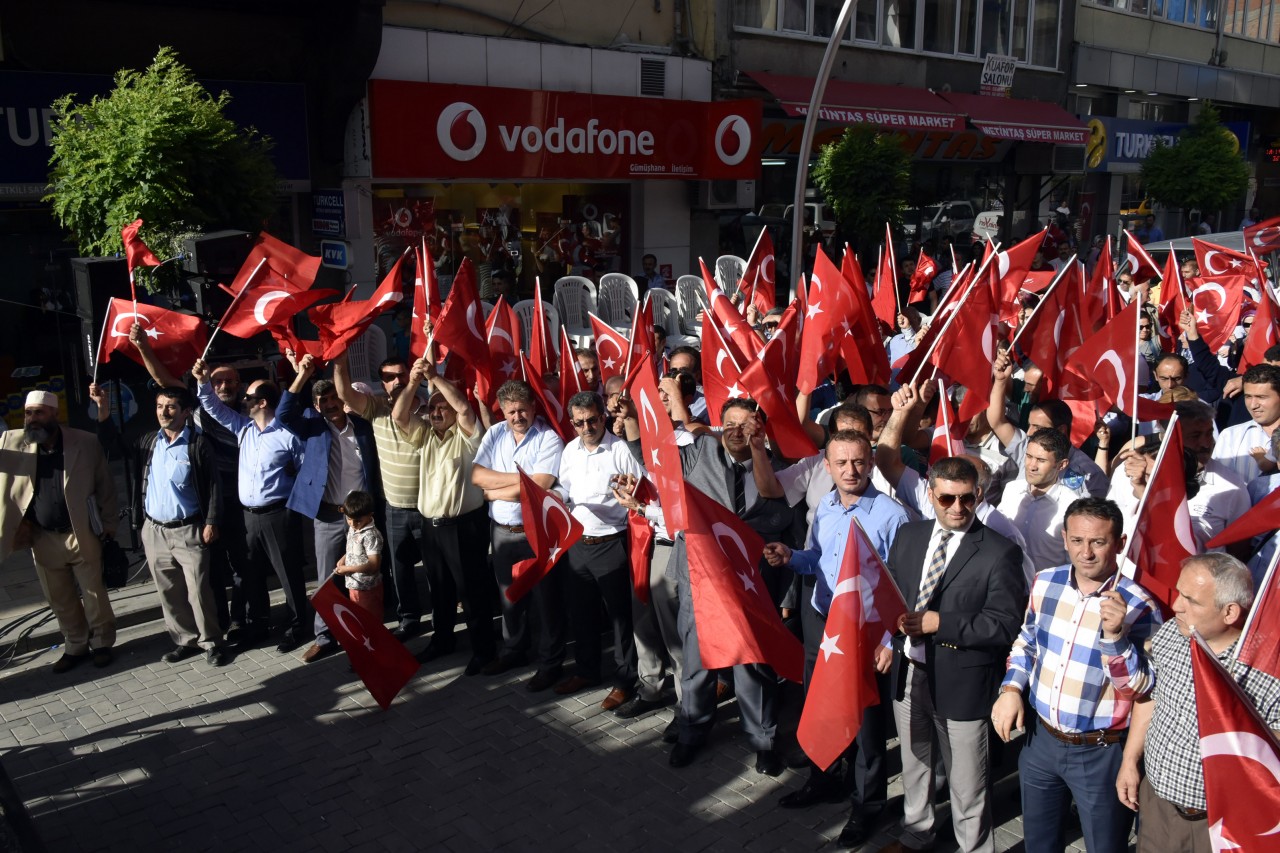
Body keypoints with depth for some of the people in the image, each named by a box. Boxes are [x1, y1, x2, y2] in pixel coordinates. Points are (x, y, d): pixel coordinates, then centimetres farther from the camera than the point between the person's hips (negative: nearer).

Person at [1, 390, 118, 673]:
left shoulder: (85, 442, -7)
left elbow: (104, 487, -2)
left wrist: (109, 526, -3)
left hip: (82, 534, -3)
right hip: (42, 538, 3)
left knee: (94, 594, 8)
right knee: (60, 600, 14)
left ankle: (102, 643, 25)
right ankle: (75, 647, 29)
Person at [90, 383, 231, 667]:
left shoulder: (198, 443, -8)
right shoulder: (148, 441, 7)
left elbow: (213, 484, -8)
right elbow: (113, 448, 16)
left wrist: (211, 522, -12)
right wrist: (104, 410, 5)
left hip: (188, 530, -5)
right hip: (154, 530, 6)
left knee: (198, 590, -4)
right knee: (168, 592, 11)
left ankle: (211, 642, 9)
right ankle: (186, 640, 23)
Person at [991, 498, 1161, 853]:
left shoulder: (1138, 607, -18)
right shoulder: (1045, 583, -4)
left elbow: (1139, 690, -20)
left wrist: (1115, 635, -34)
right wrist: (1011, 688, -2)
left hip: (1100, 753, -4)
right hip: (1041, 738, 4)